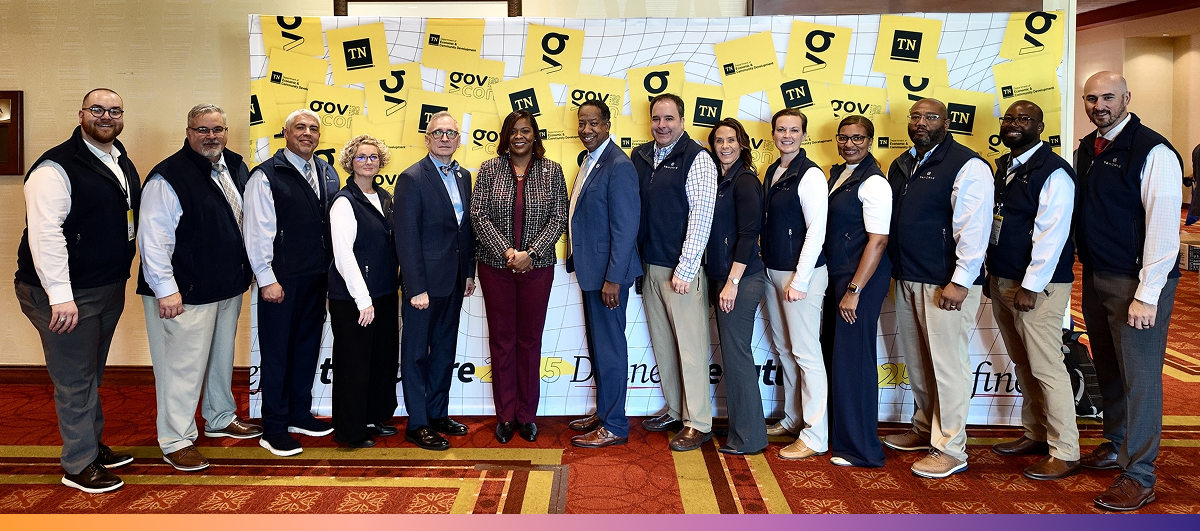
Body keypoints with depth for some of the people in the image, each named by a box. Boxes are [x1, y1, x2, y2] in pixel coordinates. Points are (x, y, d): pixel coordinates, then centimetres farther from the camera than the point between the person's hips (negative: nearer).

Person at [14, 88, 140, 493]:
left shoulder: (123, 163, 11)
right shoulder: (57, 167, -15)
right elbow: (44, 234, -22)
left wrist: (121, 277, 17)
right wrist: (60, 295, -26)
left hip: (109, 288, 8)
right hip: (67, 294, -8)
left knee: (92, 373, 20)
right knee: (75, 380, 1)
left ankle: (94, 446, 33)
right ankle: (79, 465, 13)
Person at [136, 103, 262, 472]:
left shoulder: (236, 167, 8)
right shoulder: (169, 177, -16)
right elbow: (153, 238, -19)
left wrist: (246, 272, 17)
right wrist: (166, 289, -21)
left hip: (229, 287, 8)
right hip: (186, 292, -8)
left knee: (222, 357, 21)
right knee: (183, 365, -1)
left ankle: (221, 418, 38)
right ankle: (176, 441, 12)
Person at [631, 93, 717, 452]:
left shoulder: (696, 159, -8)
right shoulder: (640, 157, 10)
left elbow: (701, 217, -13)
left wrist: (684, 270, -16)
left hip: (681, 269, -6)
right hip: (649, 265, 7)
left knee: (690, 346, -1)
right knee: (662, 344, 14)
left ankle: (698, 422, 10)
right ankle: (674, 411, 28)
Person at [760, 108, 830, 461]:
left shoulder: (810, 175, -12)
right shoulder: (772, 172, 12)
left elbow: (816, 231, -16)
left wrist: (799, 281, -18)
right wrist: (768, 270, 12)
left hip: (801, 275, -8)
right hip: (772, 272, 8)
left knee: (806, 353, -4)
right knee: (784, 349, 16)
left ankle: (815, 436, 4)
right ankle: (793, 419, 31)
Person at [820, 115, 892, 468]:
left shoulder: (873, 183, -13)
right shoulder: (836, 173, 13)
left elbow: (878, 241, -18)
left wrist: (855, 290, -19)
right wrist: (837, 284, 12)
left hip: (861, 278, -8)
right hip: (834, 273, 8)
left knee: (852, 358, -3)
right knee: (832, 353, 14)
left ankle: (861, 448, 10)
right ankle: (837, 432, 29)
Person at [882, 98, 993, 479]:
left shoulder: (967, 165, -9)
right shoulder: (900, 165, 15)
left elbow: (974, 227, -16)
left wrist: (960, 281, -20)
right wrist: (893, 269, 14)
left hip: (945, 284, -8)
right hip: (906, 279, 8)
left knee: (946, 364, -4)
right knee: (916, 361, 16)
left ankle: (950, 449, 5)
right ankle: (924, 429, 31)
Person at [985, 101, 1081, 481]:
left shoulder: (1053, 172, -12)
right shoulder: (1004, 167, 14)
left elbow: (1051, 235, -18)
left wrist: (1031, 286, -19)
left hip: (1037, 285, -8)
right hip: (1002, 280, 8)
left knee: (1046, 367, -5)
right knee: (1023, 364, 16)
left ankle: (1064, 453, 5)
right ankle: (1035, 435, 29)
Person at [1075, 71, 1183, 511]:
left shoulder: (1153, 151, -13)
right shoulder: (1087, 148, 10)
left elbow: (1163, 226, -17)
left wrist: (1147, 294, -21)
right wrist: (1086, 269, 7)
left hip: (1136, 283, -7)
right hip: (1095, 277, 7)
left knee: (1139, 376, -1)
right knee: (1109, 370, 18)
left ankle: (1139, 476, 8)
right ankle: (1116, 446, 34)